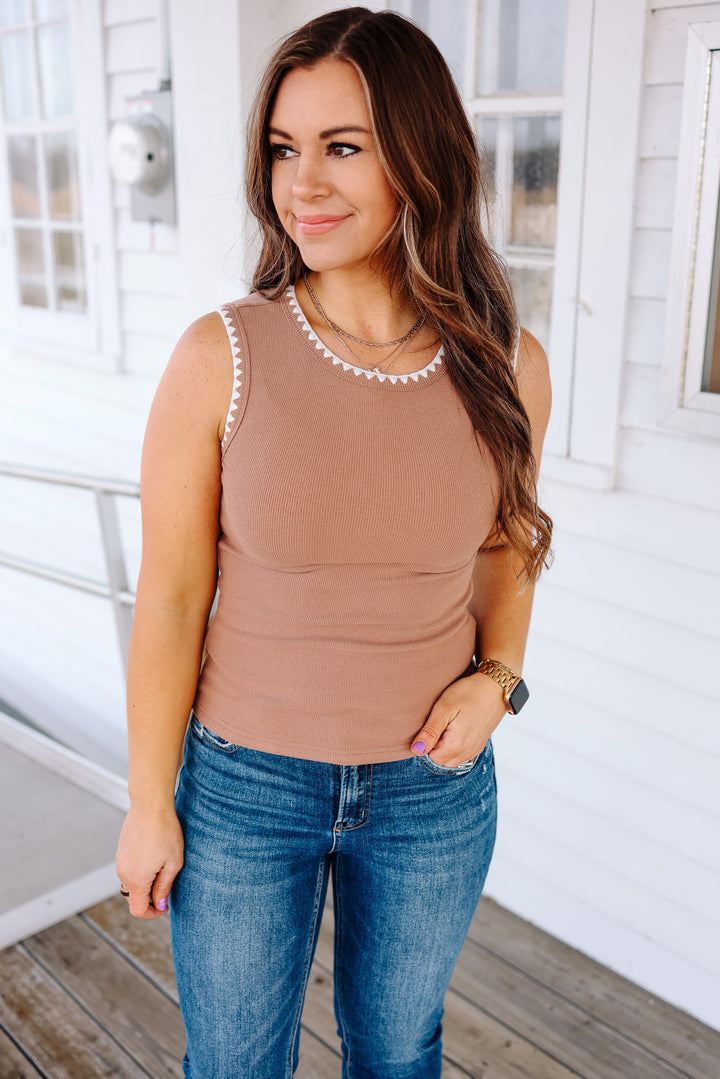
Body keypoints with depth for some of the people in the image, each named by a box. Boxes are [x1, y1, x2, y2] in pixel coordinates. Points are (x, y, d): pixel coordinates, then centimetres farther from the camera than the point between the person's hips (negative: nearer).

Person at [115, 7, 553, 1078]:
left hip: (433, 788, 2)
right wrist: (149, 806, -4)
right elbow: (170, 598, -11)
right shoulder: (219, 358, -17)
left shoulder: (508, 367, -10)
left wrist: (497, 675, -9)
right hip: (247, 786, -1)